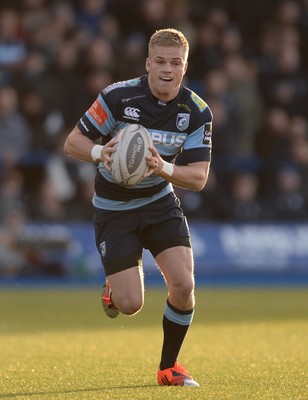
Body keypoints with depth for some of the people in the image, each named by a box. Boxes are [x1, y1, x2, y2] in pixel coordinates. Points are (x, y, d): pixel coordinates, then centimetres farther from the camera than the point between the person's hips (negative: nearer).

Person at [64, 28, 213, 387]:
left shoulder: (197, 112, -11)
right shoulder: (118, 96, -19)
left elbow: (198, 177, -13)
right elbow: (72, 142, -12)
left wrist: (164, 168, -33)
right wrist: (99, 152, -34)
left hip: (161, 202, 3)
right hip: (114, 208, -3)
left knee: (183, 285, -16)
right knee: (130, 305, -12)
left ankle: (169, 367, 7)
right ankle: (113, 287, 28)